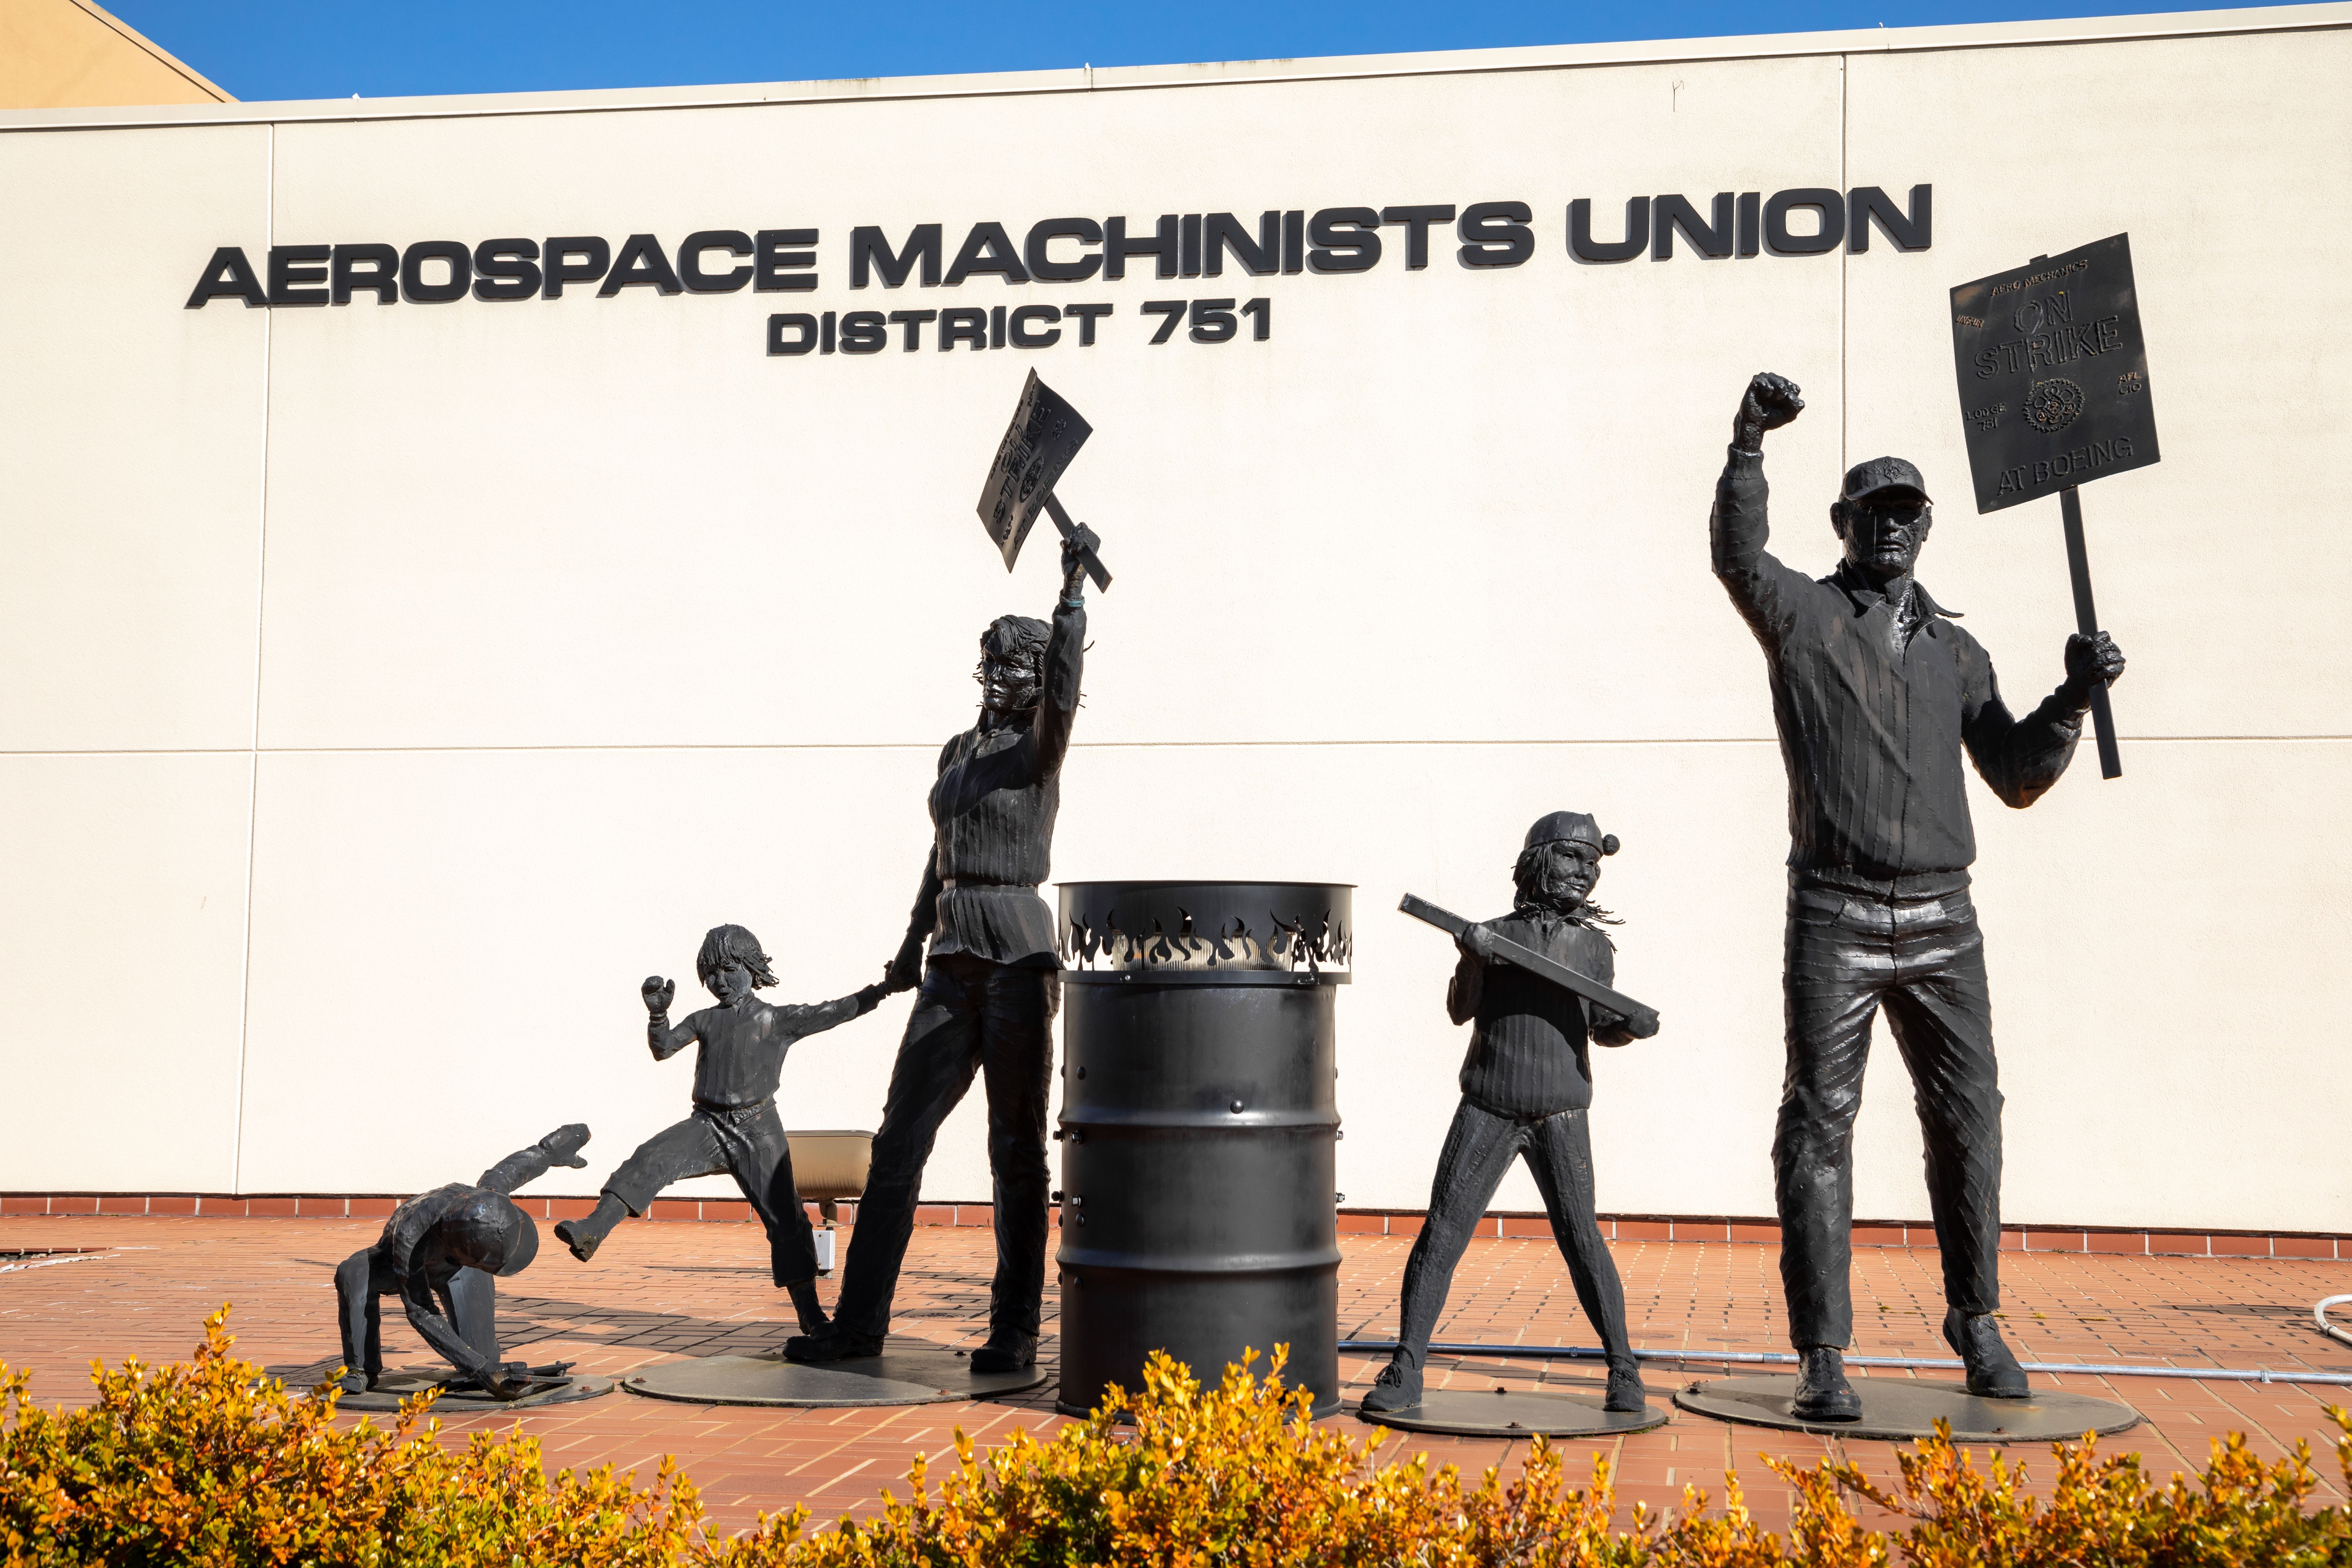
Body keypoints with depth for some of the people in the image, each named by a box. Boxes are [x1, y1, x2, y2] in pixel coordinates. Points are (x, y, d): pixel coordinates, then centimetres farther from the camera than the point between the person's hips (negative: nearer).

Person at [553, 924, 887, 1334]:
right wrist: (657, 1012, -7)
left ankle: (809, 1312, -1)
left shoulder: (778, 1020, 5)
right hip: (709, 1125, 2)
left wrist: (883, 989, -9)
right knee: (651, 1159, -23)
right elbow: (662, 1048, 11)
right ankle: (591, 1232, -34)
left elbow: (837, 1011, 0)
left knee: (785, 1216, -7)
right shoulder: (705, 1020, 15)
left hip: (757, 1131, -2)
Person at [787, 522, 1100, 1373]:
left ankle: (1015, 1330, 7)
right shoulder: (958, 751, 17)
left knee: (1016, 1147, -2)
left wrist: (1074, 589, -35)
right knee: (900, 1135, 6)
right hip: (954, 959, 7)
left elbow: (1064, 689, -25)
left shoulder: (1038, 748, -3)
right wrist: (914, 941, 25)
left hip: (1019, 954, -7)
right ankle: (859, 1323, 12)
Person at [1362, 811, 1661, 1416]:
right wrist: (1472, 957, -19)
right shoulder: (1494, 934, 4)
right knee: (1442, 1232, -5)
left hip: (1560, 1118, 0)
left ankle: (1624, 1371, 9)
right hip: (1488, 1113, 0)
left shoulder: (1594, 946, 8)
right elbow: (1460, 1011, -2)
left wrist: (1634, 1026, -7)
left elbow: (1602, 1028, 14)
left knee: (1580, 1238, -5)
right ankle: (1405, 1372, 1)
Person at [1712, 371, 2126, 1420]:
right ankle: (1823, 1355, 3)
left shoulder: (1957, 652, 17)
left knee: (1967, 1122, 7)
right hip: (1836, 916, -4)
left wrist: (2072, 700, 1)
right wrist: (1749, 444, -27)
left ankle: (1974, 1321, 26)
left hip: (1941, 921, 4)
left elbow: (2017, 780, 16)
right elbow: (1737, 555, -16)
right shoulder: (1805, 615, 5)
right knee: (1821, 1127, -3)